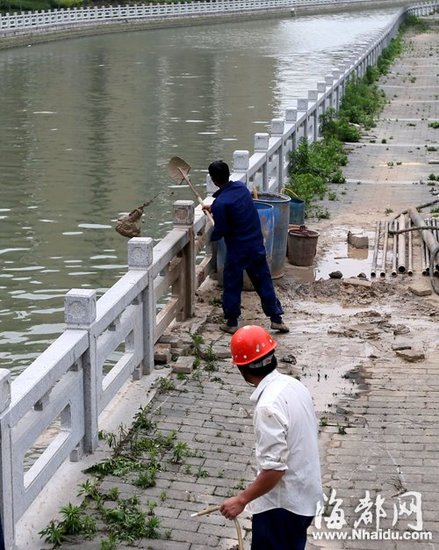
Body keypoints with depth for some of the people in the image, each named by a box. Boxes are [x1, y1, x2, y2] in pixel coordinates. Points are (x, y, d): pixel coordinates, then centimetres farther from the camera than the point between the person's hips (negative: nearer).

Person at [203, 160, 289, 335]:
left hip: (237, 249, -6)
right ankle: (276, 318, 15)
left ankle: (231, 323, 17)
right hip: (257, 245, 6)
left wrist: (212, 237, 7)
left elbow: (220, 230, -14)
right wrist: (213, 207, 30)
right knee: (264, 282, 12)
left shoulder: (221, 204, -20)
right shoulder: (241, 187, 1)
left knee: (232, 286, 9)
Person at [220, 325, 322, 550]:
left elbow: (274, 467, -29)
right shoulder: (293, 385, 0)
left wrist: (241, 500, -19)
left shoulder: (268, 406, -28)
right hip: (302, 494, 9)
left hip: (281, 503, -9)